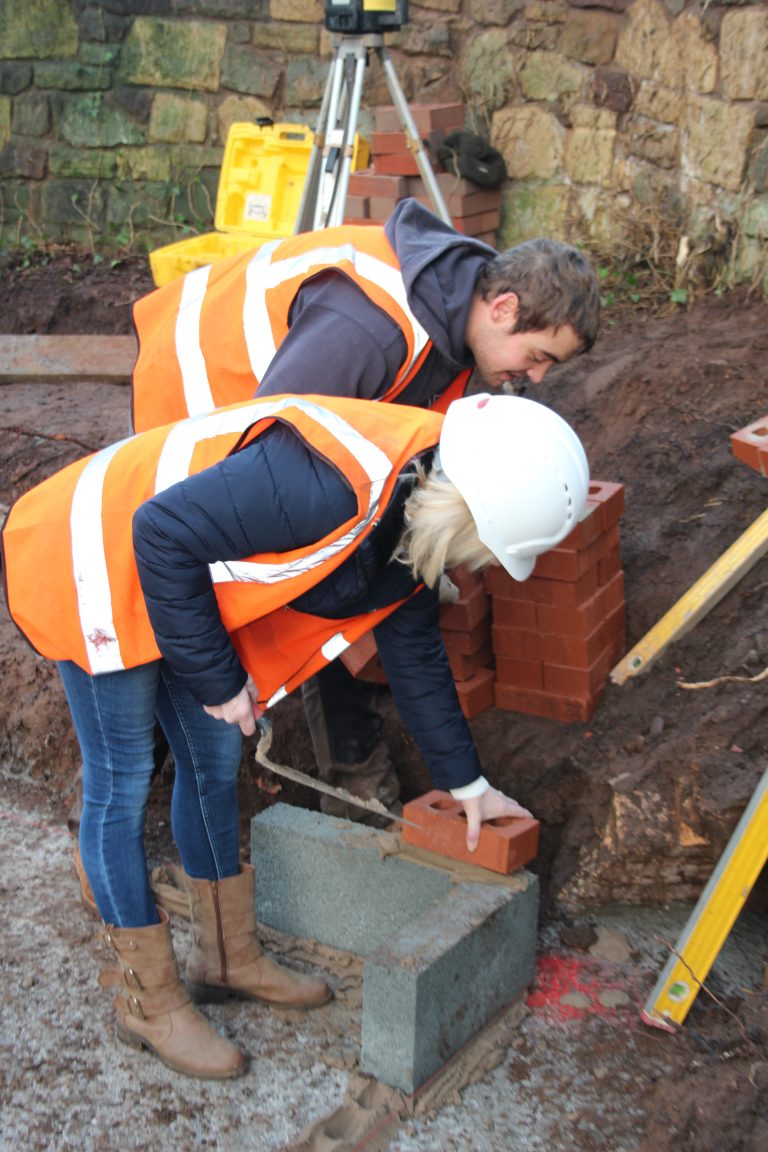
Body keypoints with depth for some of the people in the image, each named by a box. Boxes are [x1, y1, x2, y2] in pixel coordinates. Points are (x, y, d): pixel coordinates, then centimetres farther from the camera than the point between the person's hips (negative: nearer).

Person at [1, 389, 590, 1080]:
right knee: (122, 781, -1)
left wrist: (466, 782, 16)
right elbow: (164, 532, -32)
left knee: (214, 760, 14)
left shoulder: (418, 511, -4)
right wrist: (216, 678, -21)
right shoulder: (335, 483, -36)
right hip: (98, 560, -9)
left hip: (186, 582, 9)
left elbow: (414, 652, 9)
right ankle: (149, 1002, 13)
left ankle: (229, 957, 31)